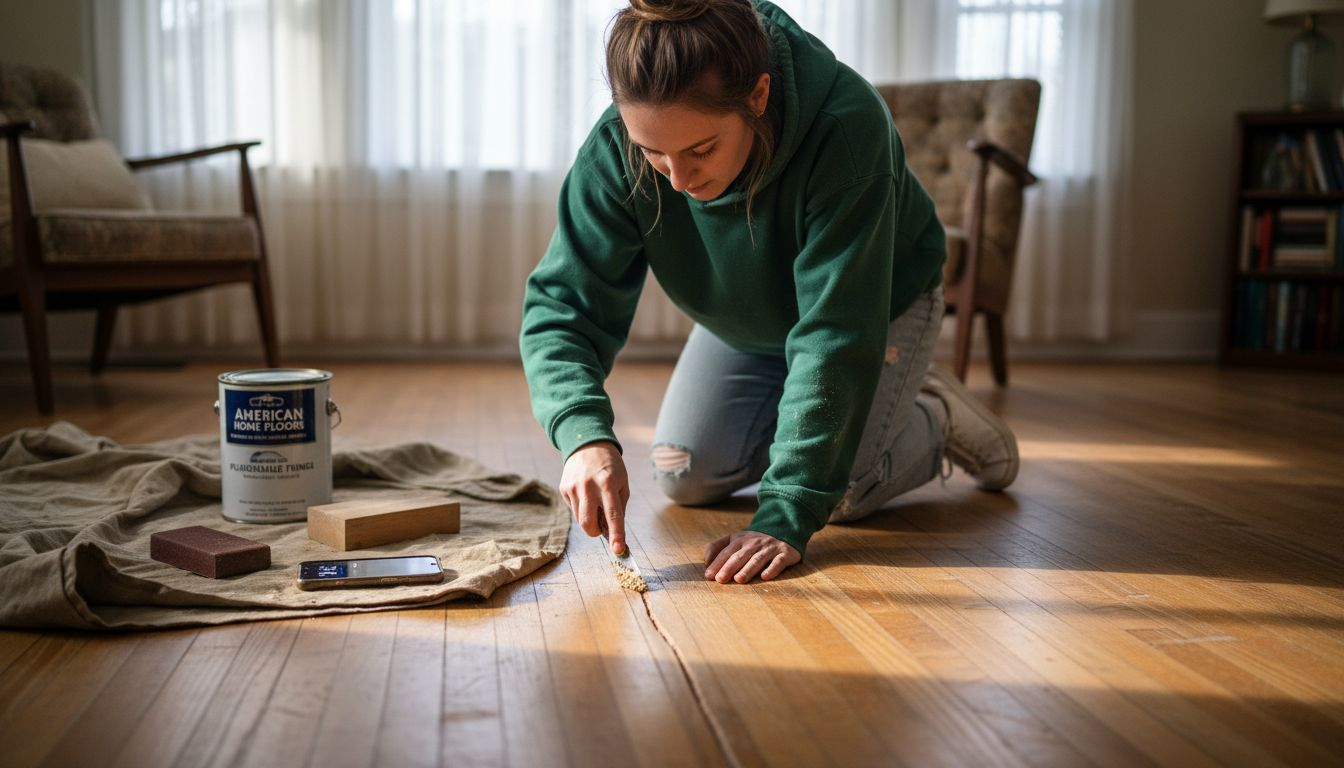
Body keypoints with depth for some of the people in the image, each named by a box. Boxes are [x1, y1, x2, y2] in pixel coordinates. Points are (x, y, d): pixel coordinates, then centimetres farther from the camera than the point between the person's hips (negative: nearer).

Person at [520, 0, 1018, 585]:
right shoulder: (617, 147, -32)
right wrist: (584, 433, -50)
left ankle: (934, 417, 15)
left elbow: (836, 334, -42)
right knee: (683, 478, -2)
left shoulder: (846, 127, -43)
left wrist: (786, 515, -44)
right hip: (741, 320, 4)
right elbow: (560, 305, -30)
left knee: (842, 493, -17)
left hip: (882, 300, -4)